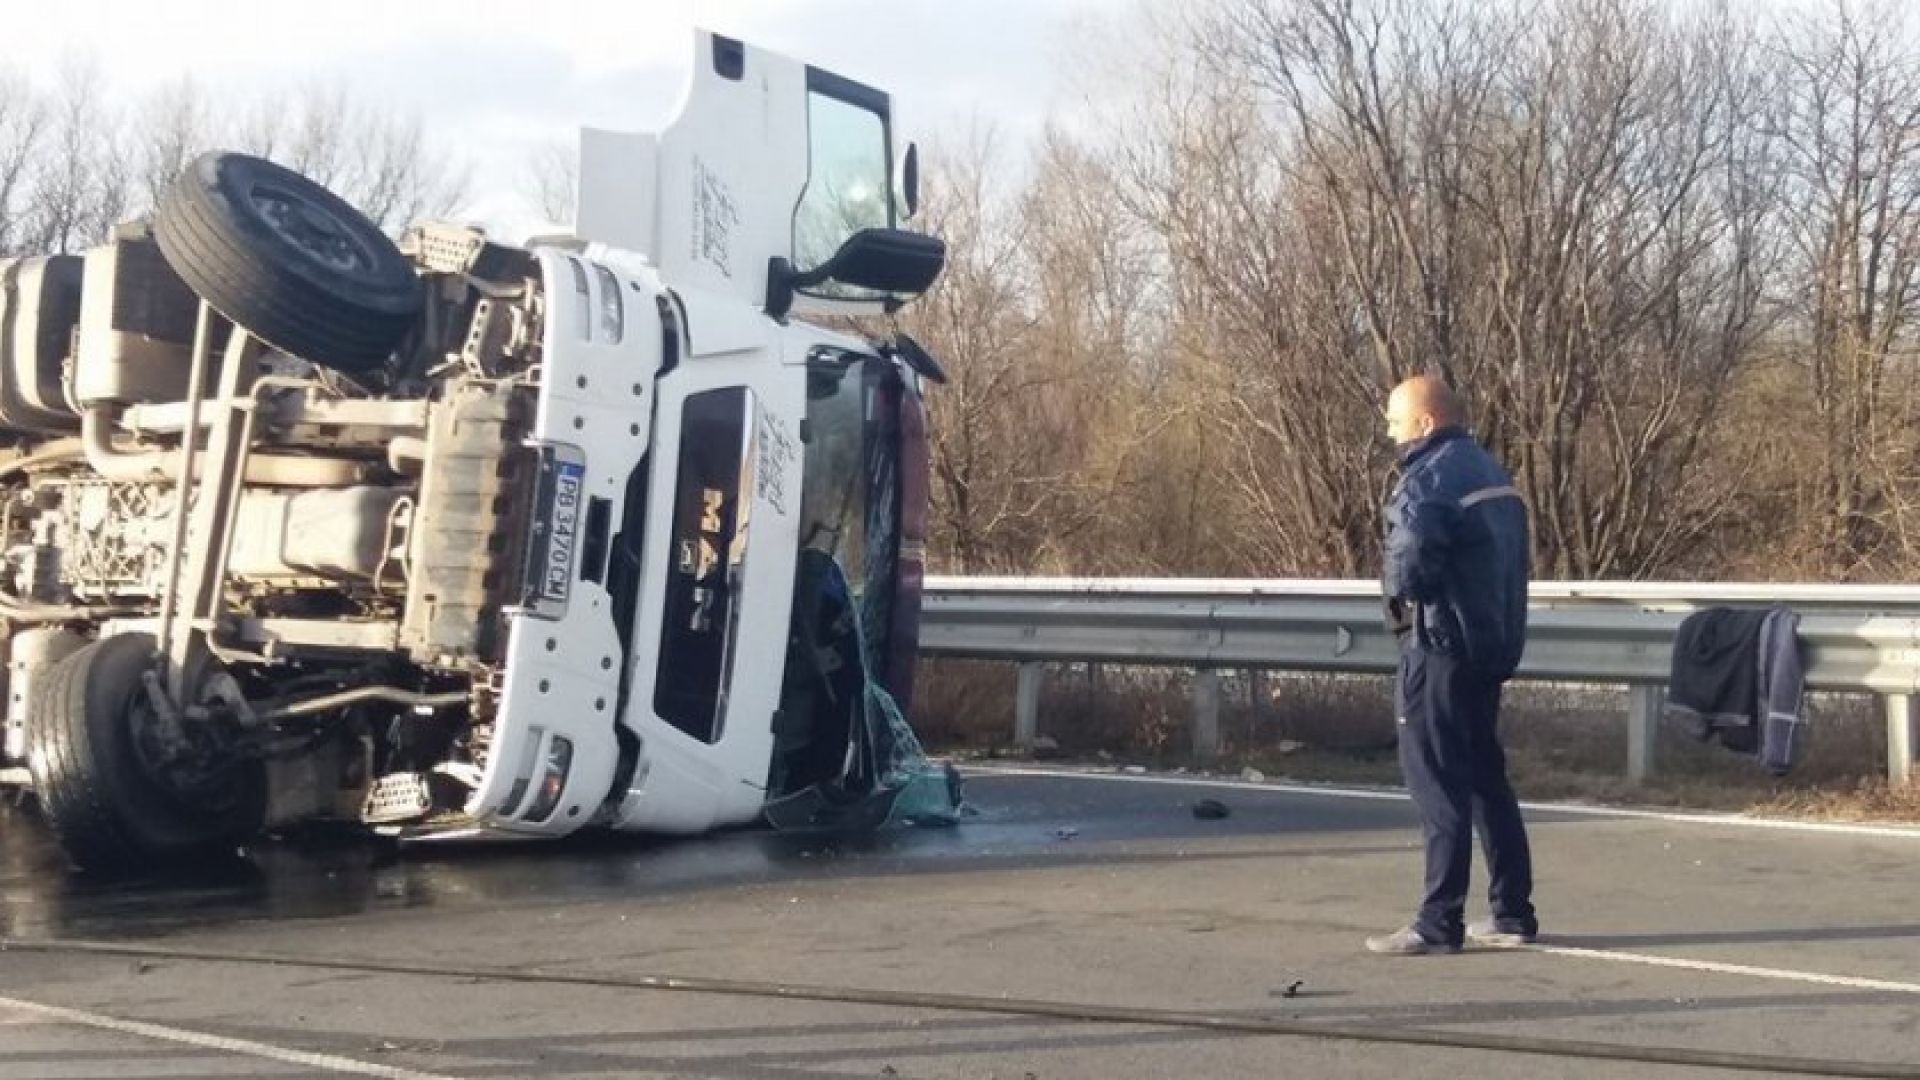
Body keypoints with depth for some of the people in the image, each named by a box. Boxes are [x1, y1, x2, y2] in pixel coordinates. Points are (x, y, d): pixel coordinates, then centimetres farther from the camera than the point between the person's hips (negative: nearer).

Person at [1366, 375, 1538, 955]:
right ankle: (1512, 913, 20)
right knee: (1484, 776, 15)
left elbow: (1411, 554, -29)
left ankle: (1439, 923, -2)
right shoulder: (1486, 469, 15)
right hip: (1492, 642, 9)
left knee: (1437, 782, -5)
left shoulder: (1430, 477, -14)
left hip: (1442, 646, -9)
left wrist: (1399, 593, -9)